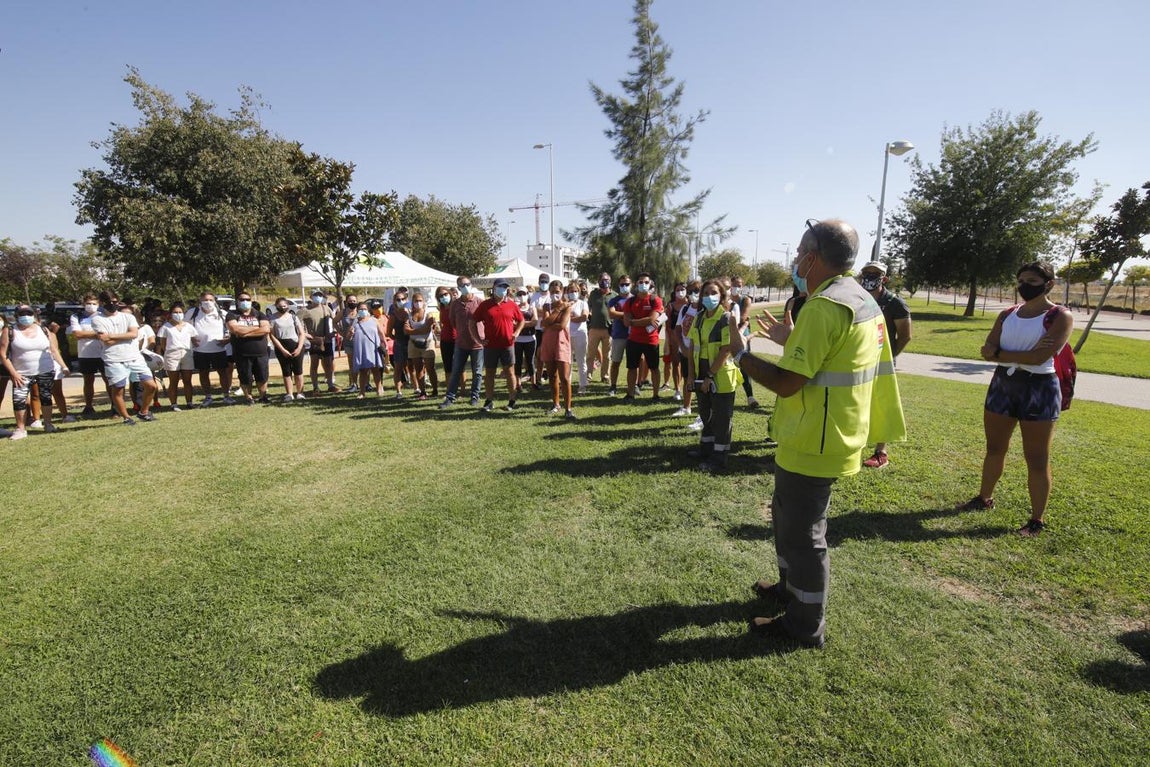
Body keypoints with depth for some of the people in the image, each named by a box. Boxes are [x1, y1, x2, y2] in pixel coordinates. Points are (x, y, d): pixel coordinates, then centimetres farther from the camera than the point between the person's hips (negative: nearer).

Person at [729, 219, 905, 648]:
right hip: (829, 436, 10)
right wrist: (791, 340, 21)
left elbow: (786, 383, -24)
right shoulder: (860, 299, 9)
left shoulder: (825, 306, -23)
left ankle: (805, 626, 22)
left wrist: (739, 354, -12)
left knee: (802, 532, 5)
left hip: (814, 444, -10)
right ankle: (791, 587, 44)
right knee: (786, 514, 25)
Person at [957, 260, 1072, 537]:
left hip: (1039, 390, -5)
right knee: (994, 448, 16)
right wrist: (1022, 354, -18)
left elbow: (1039, 357, -21)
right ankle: (985, 498, 32)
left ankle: (1037, 519, 12)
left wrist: (1000, 353, -10)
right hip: (1002, 385, 6)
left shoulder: (1060, 316, -9)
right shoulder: (1007, 315, 8)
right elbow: (987, 350, -3)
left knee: (1037, 459, 1)